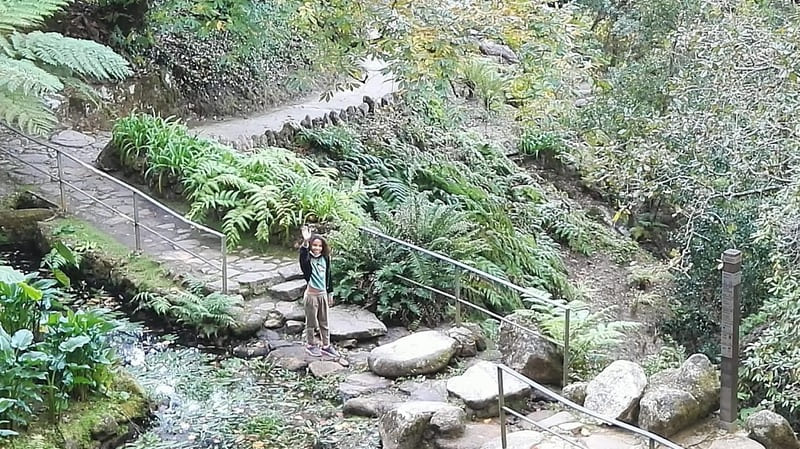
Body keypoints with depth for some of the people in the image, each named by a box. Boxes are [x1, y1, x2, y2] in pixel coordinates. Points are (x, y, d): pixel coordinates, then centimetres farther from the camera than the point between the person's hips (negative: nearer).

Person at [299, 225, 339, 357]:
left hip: (323, 294, 5)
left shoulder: (325, 258, 4)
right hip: (311, 294, -5)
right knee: (311, 322, 8)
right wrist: (305, 242, -56)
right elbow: (303, 256, -37)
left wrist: (330, 293, 13)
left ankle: (326, 345, 25)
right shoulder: (307, 258, -11)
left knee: (324, 322, 14)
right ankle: (310, 345, 23)